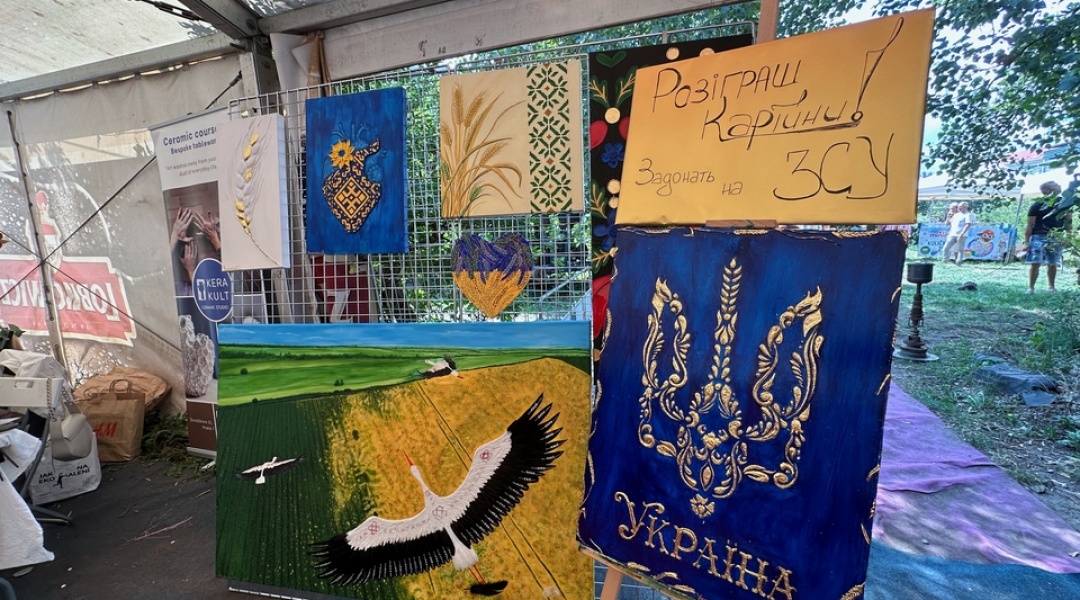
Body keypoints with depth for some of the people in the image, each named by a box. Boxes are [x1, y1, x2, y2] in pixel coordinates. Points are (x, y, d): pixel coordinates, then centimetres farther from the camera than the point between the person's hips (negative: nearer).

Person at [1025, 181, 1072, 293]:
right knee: (1035, 263, -9)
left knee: (1053, 264, 12)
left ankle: (1051, 286, 27)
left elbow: (1068, 222, 13)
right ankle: (1030, 287, -4)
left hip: (1056, 238, 4)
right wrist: (1026, 241, -10)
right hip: (1039, 237, -4)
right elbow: (1030, 225, -5)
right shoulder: (1037, 205, -4)